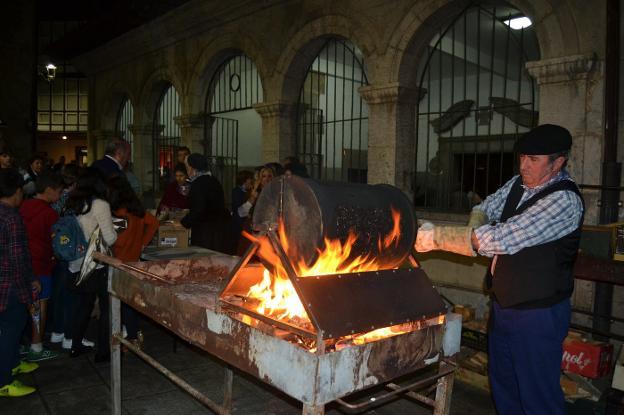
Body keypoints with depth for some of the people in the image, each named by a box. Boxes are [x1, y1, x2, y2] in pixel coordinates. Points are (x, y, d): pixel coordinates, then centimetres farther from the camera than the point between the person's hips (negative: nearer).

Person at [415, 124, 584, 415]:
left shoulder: (564, 201, -24)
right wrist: (474, 234, -12)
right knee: (502, 382, 22)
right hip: (502, 304, 8)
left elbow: (502, 239, -30)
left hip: (537, 312, -8)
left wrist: (437, 238, -28)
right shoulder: (519, 183, 2)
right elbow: (485, 209, 12)